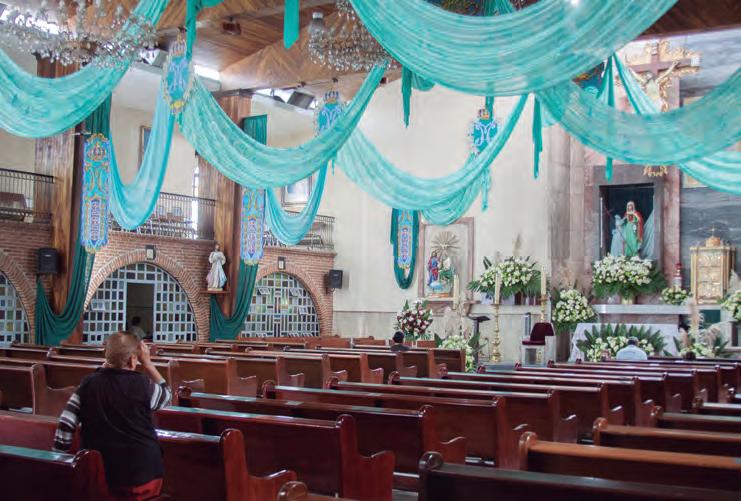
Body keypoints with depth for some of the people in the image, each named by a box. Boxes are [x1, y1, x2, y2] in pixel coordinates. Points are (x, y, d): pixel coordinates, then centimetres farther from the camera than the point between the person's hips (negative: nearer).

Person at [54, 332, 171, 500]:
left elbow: (65, 425, -5)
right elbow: (166, 396, 10)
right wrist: (147, 362, 10)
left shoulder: (88, 383, -5)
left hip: (99, 474, 3)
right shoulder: (142, 384, -11)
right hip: (141, 474, -3)